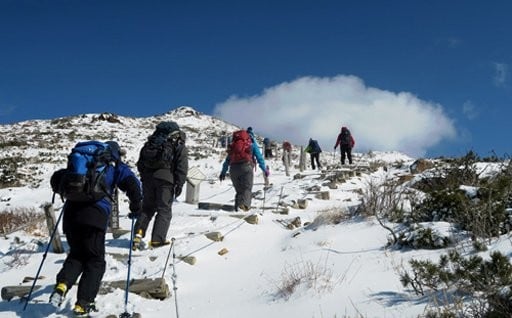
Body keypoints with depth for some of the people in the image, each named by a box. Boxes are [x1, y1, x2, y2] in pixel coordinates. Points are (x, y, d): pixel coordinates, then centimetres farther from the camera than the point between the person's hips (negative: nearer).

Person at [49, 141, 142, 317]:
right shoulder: (116, 167, 16)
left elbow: (57, 178, 28)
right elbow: (132, 184, -1)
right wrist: (136, 207, 12)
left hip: (71, 212, 4)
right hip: (95, 216, -4)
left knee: (76, 254, 20)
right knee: (95, 261, 8)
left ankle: (62, 284, -7)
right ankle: (83, 304, 0)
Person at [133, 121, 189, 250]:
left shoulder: (150, 143, 18)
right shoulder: (179, 146, 4)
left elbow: (140, 163, 19)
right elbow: (182, 167, -4)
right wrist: (179, 184, -2)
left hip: (148, 178, 4)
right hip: (166, 179, -4)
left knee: (147, 207, 15)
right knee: (164, 210, 2)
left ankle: (138, 233, -1)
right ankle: (157, 239, -6)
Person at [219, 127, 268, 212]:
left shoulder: (233, 144, 28)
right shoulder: (252, 143, 18)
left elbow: (227, 160, 28)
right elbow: (259, 157, 10)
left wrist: (223, 172, 32)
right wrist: (265, 170, 12)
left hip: (233, 168, 4)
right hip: (246, 166, -3)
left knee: (239, 190, 14)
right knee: (247, 188, -7)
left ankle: (237, 205, -5)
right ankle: (244, 204, -33)